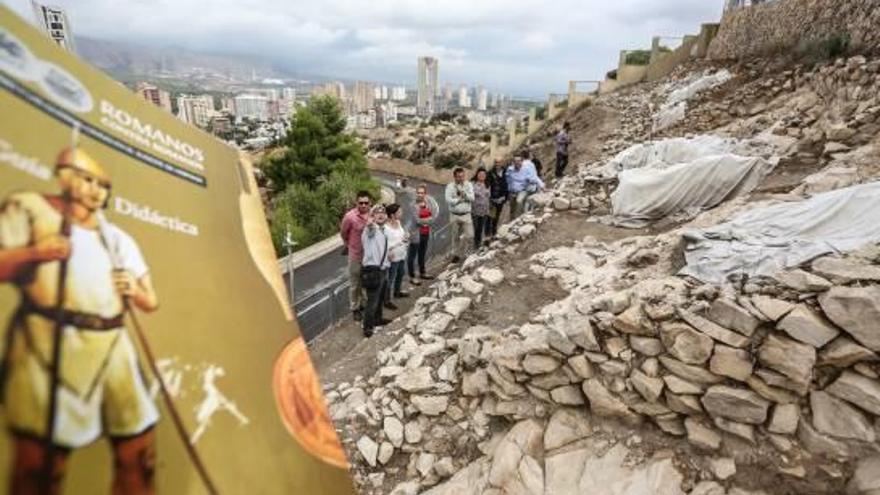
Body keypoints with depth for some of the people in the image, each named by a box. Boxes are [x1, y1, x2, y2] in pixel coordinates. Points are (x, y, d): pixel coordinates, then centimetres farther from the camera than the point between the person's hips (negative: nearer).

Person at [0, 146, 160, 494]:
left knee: (138, 452, 7)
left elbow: (151, 302, 19)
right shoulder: (29, 209, 8)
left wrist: (136, 291, -1)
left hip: (113, 347, 5)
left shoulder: (118, 238, 20)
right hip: (49, 345, -4)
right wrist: (32, 252, -15)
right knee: (39, 463, -2)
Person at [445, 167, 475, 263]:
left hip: (466, 215, 1)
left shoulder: (469, 185, 1)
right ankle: (455, 254, 30)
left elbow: (472, 198, -10)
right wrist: (460, 199, -14)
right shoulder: (450, 186, -5)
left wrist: (463, 193, -23)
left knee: (469, 235, -4)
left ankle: (459, 253, 18)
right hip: (454, 215, -1)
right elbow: (448, 200, -16)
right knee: (455, 237, 11)